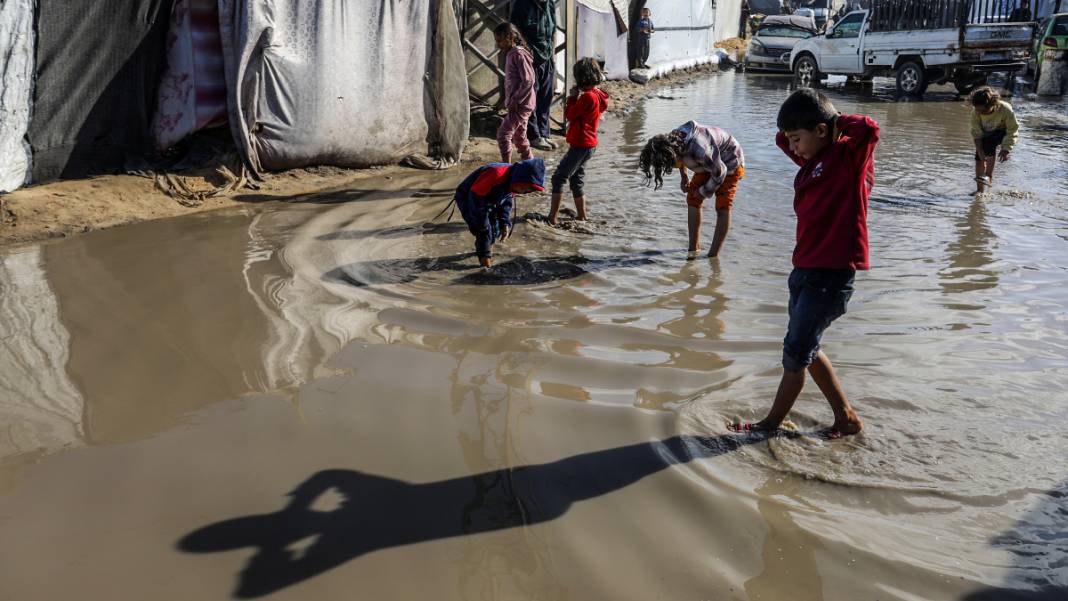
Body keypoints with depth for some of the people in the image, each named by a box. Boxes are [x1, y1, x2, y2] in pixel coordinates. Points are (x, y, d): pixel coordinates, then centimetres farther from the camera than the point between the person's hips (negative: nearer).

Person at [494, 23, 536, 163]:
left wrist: (515, 101, -19)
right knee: (519, 137, 16)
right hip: (518, 104, 10)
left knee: (503, 134, -14)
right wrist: (509, 101, 12)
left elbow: (528, 81, -22)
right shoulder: (510, 54, 13)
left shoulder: (519, 54, -16)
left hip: (521, 104, -10)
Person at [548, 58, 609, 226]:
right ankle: (581, 216, 27)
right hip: (588, 144, 10)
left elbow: (569, 115, -13)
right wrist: (575, 98, 1)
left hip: (581, 145, -10)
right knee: (576, 179, 20)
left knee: (559, 177, -6)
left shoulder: (588, 96, -21)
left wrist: (572, 97, -3)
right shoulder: (597, 95, 9)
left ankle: (552, 218, -8)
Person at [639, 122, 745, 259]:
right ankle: (694, 247, 9)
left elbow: (719, 172, -28)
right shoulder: (672, 141, -20)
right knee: (692, 199, 1)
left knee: (722, 207, -12)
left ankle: (713, 254, -9)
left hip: (729, 162, -8)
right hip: (709, 162, 8)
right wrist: (684, 176, 2)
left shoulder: (699, 150, -44)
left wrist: (705, 192, -14)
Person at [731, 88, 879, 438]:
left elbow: (869, 130, -33)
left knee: (797, 350, 1)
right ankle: (846, 418, 28)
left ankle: (773, 423, 17)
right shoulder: (814, 158, 12)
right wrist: (794, 132, 9)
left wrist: (838, 121, -15)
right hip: (806, 266, 10)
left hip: (832, 272, -10)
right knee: (805, 348, 16)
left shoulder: (849, 154, -12)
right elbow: (782, 139, 29)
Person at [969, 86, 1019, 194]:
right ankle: (980, 191, 4)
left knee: (989, 142, -34)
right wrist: (979, 150, -29)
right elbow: (976, 132, -18)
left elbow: (1012, 131, -22)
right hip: (987, 134, 4)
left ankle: (989, 177, -35)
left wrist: (1006, 149, -29)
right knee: (979, 159, -7)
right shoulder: (975, 111, -23)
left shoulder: (1006, 110, -31)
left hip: (1003, 133, -4)